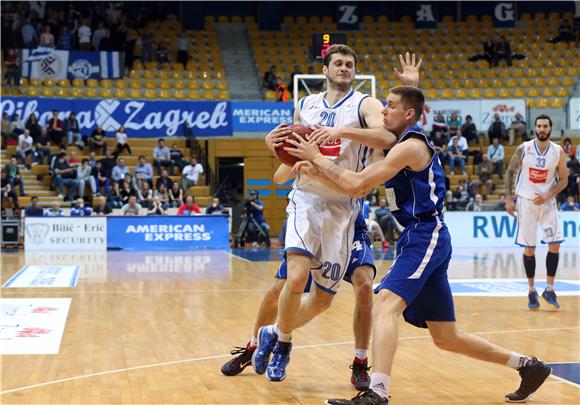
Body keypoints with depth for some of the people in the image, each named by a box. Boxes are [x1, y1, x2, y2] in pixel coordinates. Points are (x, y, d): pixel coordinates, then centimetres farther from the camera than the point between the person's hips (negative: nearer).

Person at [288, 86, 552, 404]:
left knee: (384, 306, -27)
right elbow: (357, 187, 17)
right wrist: (316, 171, 6)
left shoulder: (411, 146, -11)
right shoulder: (400, 146, 19)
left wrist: (317, 157, -9)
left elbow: (357, 184, -18)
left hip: (425, 237, -10)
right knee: (447, 338, 15)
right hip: (419, 239, 10)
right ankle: (528, 367, 28)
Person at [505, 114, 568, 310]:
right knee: (529, 248, 0)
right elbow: (510, 172, 2)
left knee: (555, 245, -6)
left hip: (547, 201, 1)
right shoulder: (523, 149, -7)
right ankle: (532, 291, 12)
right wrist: (509, 199, -4)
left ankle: (549, 289, 7)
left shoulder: (558, 152, -4)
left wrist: (548, 195, -14)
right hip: (526, 201, -1)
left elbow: (563, 180, 1)